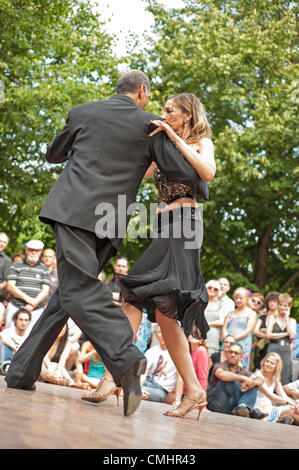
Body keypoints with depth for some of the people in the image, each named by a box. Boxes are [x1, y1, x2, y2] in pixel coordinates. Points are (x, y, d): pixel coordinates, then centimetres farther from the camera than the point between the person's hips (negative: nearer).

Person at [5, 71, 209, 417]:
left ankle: (125, 358, -34)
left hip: (73, 209, -1)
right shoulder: (149, 125, 8)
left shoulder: (82, 113, 12)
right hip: (108, 223, 2)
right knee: (69, 292, 8)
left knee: (77, 289, -13)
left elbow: (53, 154, 28)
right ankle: (22, 372, 9)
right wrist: (201, 188, 27)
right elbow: (184, 170, 6)